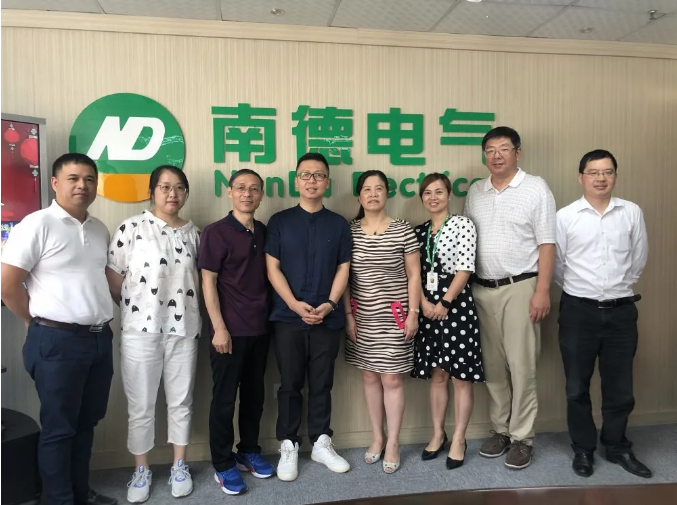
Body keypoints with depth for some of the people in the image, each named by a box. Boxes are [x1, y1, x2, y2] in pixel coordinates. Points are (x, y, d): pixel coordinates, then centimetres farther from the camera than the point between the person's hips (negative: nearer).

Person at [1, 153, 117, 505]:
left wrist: (100, 317, 12)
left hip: (100, 339, 7)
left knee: (86, 422, 18)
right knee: (58, 427, 8)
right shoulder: (38, 224, -11)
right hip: (57, 341, -6)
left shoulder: (100, 229, 10)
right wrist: (42, 323, -2)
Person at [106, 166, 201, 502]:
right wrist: (134, 310, 4)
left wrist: (189, 311, 5)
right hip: (140, 330, -3)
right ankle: (141, 471, 28)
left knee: (181, 401, 13)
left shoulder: (193, 233, 6)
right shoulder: (131, 228, -5)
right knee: (141, 405, 8)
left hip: (184, 329, 3)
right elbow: (114, 281, -3)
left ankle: (180, 466, 30)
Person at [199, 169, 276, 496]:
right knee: (224, 399, 5)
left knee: (254, 394, 15)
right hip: (230, 330, -5)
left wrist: (271, 317, 8)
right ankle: (222, 464, 20)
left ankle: (249, 452, 32)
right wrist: (219, 328, -14)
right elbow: (208, 283, -10)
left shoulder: (264, 233, 8)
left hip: (260, 329, 5)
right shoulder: (216, 232, -8)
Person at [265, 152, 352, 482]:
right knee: (290, 384, 7)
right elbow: (272, 268, -2)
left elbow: (343, 269, 5)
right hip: (288, 317, -1)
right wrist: (295, 304, -13)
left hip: (327, 318, 1)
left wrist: (329, 304, -10)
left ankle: (321, 443, 26)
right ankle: (288, 446, 21)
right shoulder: (280, 221, 3)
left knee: (322, 384, 11)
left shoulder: (338, 224, 7)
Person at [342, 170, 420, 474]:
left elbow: (413, 275, -1)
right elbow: (344, 276, 5)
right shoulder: (349, 231, 2)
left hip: (393, 315, -2)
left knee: (392, 379, 2)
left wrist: (413, 313, -6)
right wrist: (348, 314, 1)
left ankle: (393, 443, 18)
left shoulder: (403, 230, -4)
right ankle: (377, 437, 29)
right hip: (361, 316, 3)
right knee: (369, 377, 12)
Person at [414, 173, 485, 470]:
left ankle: (459, 439, 16)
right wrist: (424, 303, -7)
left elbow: (465, 268, -10)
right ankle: (438, 434, 26)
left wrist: (445, 303, -13)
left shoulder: (462, 224, -3)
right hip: (429, 309, 5)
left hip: (457, 306, -4)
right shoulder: (420, 232, 11)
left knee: (460, 376, 3)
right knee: (436, 375, 13)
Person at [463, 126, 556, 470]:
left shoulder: (536, 189, -1)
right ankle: (500, 430, 26)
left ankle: (522, 438, 15)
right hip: (481, 289, 4)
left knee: (521, 366, 0)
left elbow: (547, 244, -5)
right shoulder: (475, 192, 11)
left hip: (519, 287, -4)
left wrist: (542, 291, -12)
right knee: (492, 365, 11)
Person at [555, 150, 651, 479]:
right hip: (579, 310, -1)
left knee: (620, 386, 12)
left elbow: (639, 258, 11)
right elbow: (555, 264, 2)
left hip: (622, 309, 2)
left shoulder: (632, 213, 1)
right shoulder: (565, 216, -4)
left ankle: (617, 447, 32)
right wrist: (577, 288, 10)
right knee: (577, 387, 8)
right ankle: (583, 449, 26)